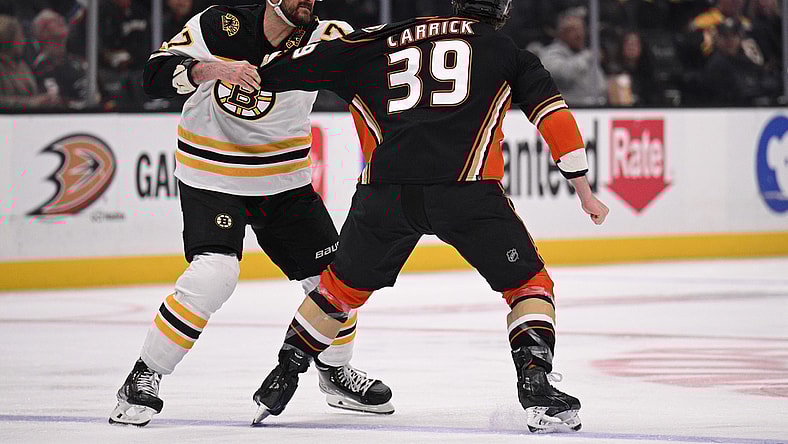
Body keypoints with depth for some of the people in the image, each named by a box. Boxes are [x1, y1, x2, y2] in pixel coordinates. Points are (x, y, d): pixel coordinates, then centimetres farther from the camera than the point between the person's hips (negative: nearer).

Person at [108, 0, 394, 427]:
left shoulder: (318, 37, -9)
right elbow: (156, 74, -22)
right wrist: (214, 69, -37)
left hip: (285, 182, 4)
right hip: (212, 179, -4)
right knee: (213, 274, -24)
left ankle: (335, 371, 32)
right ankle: (143, 377, -11)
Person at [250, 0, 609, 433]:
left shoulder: (380, 41, 24)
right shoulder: (505, 49, 20)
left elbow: (315, 61, 22)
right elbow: (554, 115, 14)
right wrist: (584, 191, 17)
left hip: (386, 187, 3)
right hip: (466, 186, -3)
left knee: (345, 284, 24)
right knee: (527, 281, 13)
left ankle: (280, 380, 29)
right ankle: (535, 386, -5)